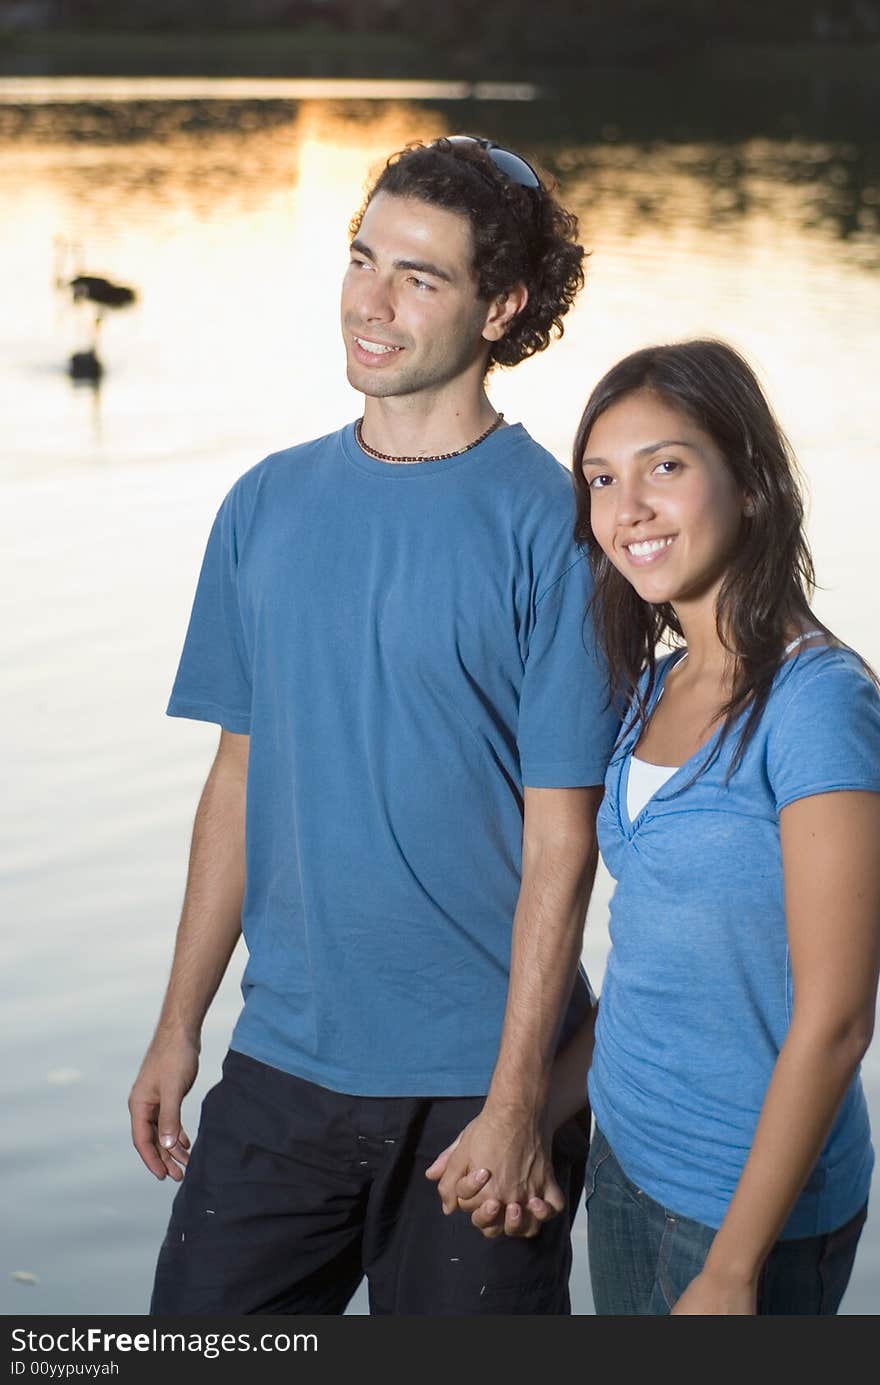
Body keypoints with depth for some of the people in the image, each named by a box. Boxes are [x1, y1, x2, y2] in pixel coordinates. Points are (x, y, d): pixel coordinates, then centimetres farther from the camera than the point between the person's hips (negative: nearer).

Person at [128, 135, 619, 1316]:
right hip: (282, 1063, 4)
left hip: (477, 1082, -4)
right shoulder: (268, 505, 5)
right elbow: (239, 778, 10)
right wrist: (180, 1025, 9)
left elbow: (561, 840, -12)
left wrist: (518, 1098, -14)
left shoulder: (552, 527, -11)